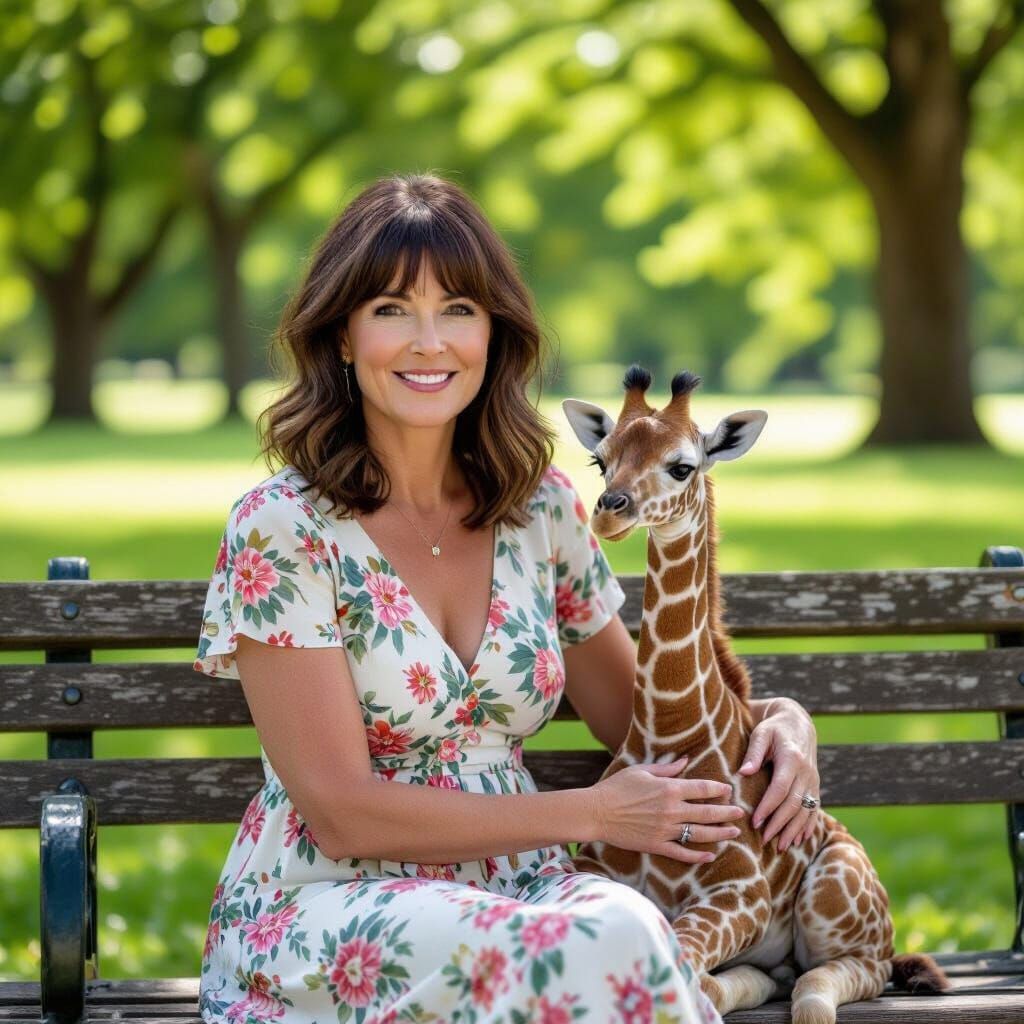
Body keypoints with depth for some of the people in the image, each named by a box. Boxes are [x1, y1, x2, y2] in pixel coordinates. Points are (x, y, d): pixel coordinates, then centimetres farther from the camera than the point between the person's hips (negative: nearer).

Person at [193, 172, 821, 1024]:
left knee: (623, 921, -33)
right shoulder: (281, 530, -9)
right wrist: (589, 814, -12)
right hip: (320, 913, -5)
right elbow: (343, 815, -12)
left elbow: (635, 714, 20)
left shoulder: (541, 509, 7)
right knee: (604, 948, -35)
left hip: (511, 889, 5)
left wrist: (779, 720, -1)